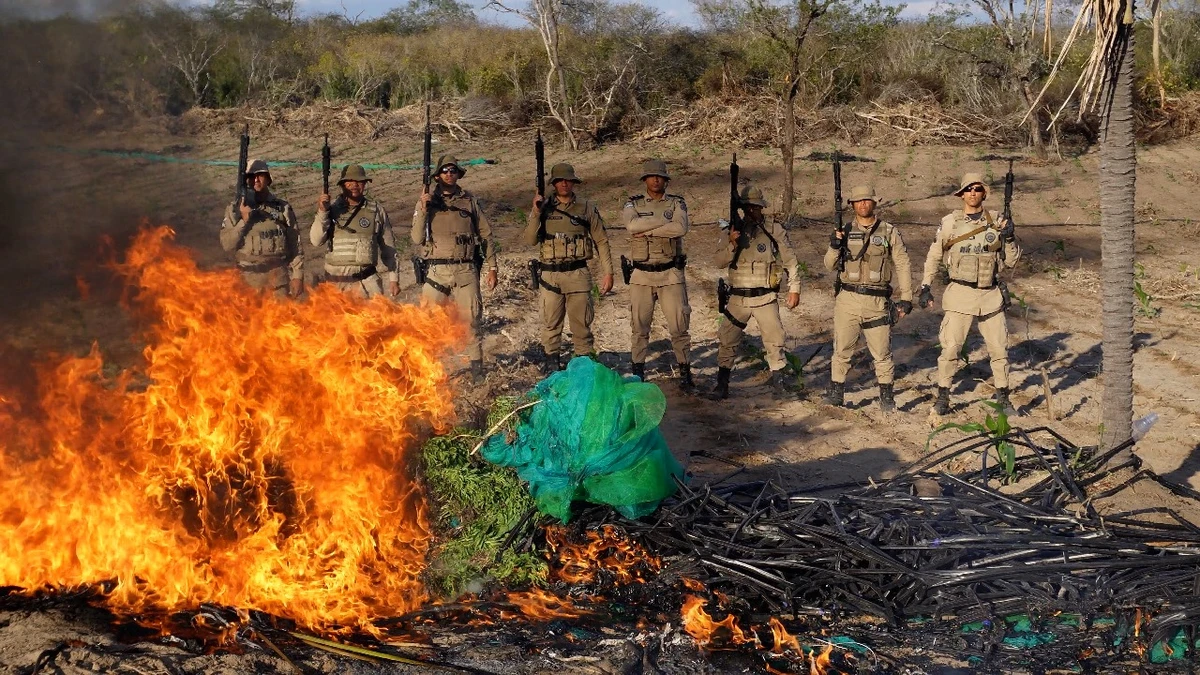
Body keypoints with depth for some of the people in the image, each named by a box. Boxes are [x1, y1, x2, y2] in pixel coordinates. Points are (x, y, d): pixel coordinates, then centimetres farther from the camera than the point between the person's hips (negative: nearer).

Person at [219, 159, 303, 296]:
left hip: (278, 277, 0)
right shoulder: (235, 209, 7)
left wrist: (297, 276, -1)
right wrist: (243, 220, -10)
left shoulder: (283, 208, 7)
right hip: (248, 279, 0)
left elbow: (295, 245, 6)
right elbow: (227, 244, 0)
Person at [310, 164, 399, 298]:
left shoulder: (376, 210, 4)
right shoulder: (332, 208, 5)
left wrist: (393, 279, 5)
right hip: (335, 283, 2)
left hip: (366, 282, -1)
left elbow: (388, 248, 7)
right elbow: (316, 240, -3)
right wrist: (322, 212, -14)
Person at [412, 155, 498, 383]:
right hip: (436, 271, 0)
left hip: (466, 270, 0)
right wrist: (423, 210, -11)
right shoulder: (426, 201, 7)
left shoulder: (470, 201, 9)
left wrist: (492, 268, 8)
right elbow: (417, 239, 0)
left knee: (471, 321, -2)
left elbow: (486, 235, 13)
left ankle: (477, 369, 6)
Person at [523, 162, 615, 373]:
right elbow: (529, 240, -2)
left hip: (578, 274, 0)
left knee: (582, 322, 2)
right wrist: (536, 213, -14)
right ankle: (551, 360, 17)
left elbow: (601, 241, 7)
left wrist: (607, 272, 1)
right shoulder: (543, 207, 6)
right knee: (551, 322, 6)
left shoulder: (587, 208, 6)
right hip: (550, 275, 0)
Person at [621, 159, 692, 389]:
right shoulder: (633, 204, 5)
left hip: (671, 275, -1)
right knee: (639, 327, 7)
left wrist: (647, 230, -17)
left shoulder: (677, 203, 3)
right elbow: (632, 225, -18)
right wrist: (664, 219, -17)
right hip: (641, 275, 1)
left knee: (678, 325, 0)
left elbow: (681, 228, -18)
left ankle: (685, 370, 10)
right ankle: (638, 370, 17)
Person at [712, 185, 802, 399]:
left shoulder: (775, 231, 0)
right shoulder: (734, 230, 6)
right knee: (728, 341, 3)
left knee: (774, 339, -1)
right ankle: (722, 383, 12)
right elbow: (720, 263, 0)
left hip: (765, 298, -2)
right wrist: (732, 245, -16)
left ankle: (777, 377, 16)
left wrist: (794, 289, 0)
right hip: (737, 299, 2)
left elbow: (790, 261, 5)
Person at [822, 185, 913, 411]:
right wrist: (835, 246, -14)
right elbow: (830, 265, 6)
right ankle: (836, 393, 16)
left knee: (882, 352, 2)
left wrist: (906, 298, -1)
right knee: (842, 350, 6)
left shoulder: (889, 232, 3)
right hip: (847, 299, 2)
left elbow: (903, 265, 4)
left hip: (877, 301, -2)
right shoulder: (845, 232, 8)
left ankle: (887, 397, 13)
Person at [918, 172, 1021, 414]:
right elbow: (933, 257, 9)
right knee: (950, 347, -4)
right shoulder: (950, 222, 1)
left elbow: (1011, 261, 7)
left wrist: (1010, 238, -10)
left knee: (999, 348, 6)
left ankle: (1002, 397, 19)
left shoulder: (997, 221, 5)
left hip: (991, 295, 2)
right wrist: (925, 287, 5)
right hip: (960, 293, -2)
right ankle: (943, 396, 7)